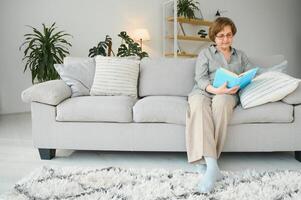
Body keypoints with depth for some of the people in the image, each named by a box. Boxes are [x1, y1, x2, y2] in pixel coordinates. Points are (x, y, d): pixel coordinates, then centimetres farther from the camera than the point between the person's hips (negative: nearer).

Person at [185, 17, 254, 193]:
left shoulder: (240, 55, 26)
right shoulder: (205, 53, 18)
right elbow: (201, 78, 2)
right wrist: (215, 89, -19)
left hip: (228, 94, 1)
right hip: (204, 91, -1)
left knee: (220, 102, -38)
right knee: (198, 103, -38)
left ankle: (206, 159, -38)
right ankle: (212, 167, -47)